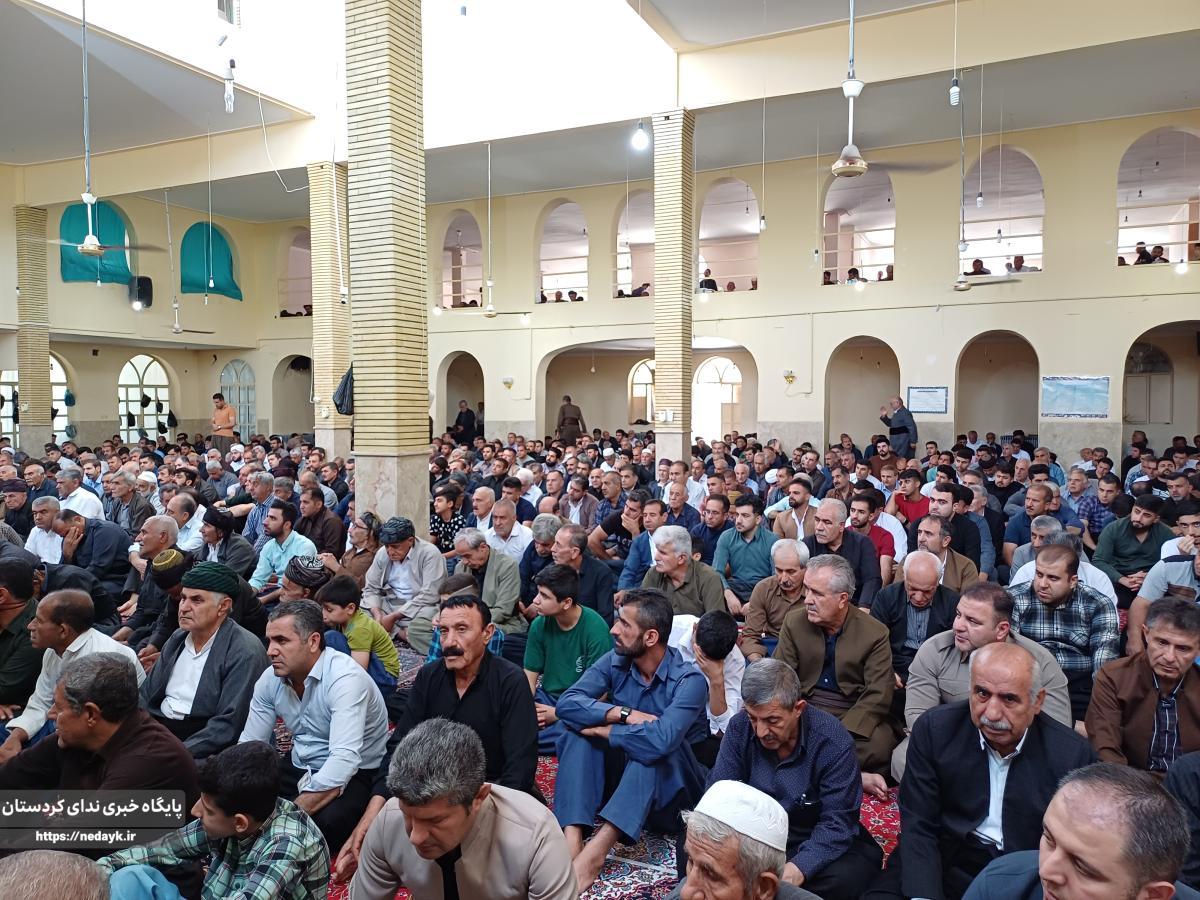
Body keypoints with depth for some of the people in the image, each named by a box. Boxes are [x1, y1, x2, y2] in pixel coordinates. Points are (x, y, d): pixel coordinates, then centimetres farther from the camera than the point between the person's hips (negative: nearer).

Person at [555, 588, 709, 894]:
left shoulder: (689, 681, -22)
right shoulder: (615, 662, -7)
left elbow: (661, 739, -40)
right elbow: (567, 703, -19)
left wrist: (604, 730, -25)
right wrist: (623, 714, -30)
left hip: (672, 777, -5)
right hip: (622, 766, 5)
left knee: (654, 748, -36)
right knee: (577, 733, -20)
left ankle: (594, 852, -43)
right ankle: (571, 842, -34)